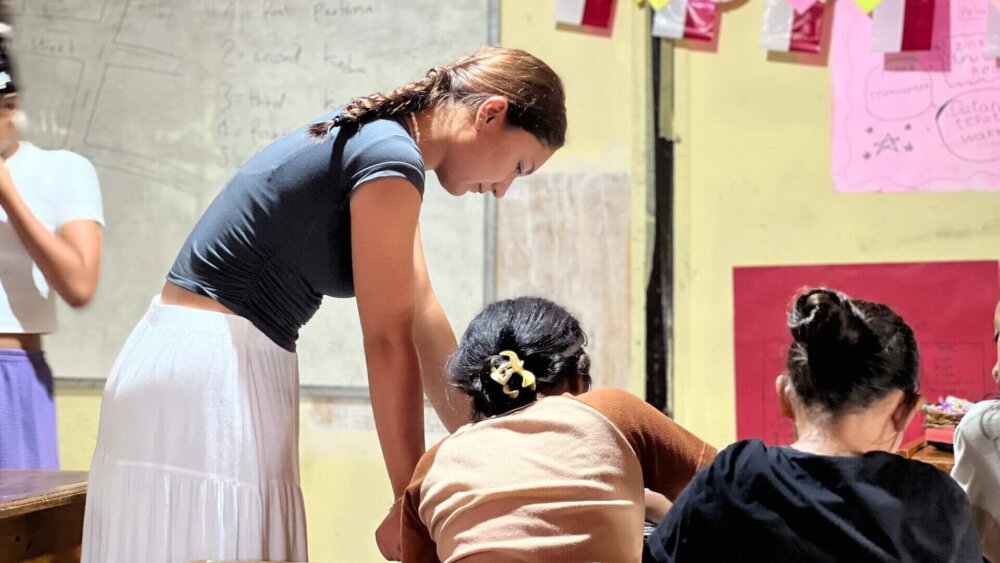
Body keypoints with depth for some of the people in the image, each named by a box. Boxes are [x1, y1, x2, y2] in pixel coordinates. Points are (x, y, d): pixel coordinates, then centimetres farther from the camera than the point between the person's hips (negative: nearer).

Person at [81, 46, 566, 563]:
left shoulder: (369, 136, 13)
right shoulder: (390, 158, -16)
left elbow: (422, 322, 12)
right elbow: (388, 344, -16)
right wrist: (411, 499, -10)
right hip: (212, 381, -10)